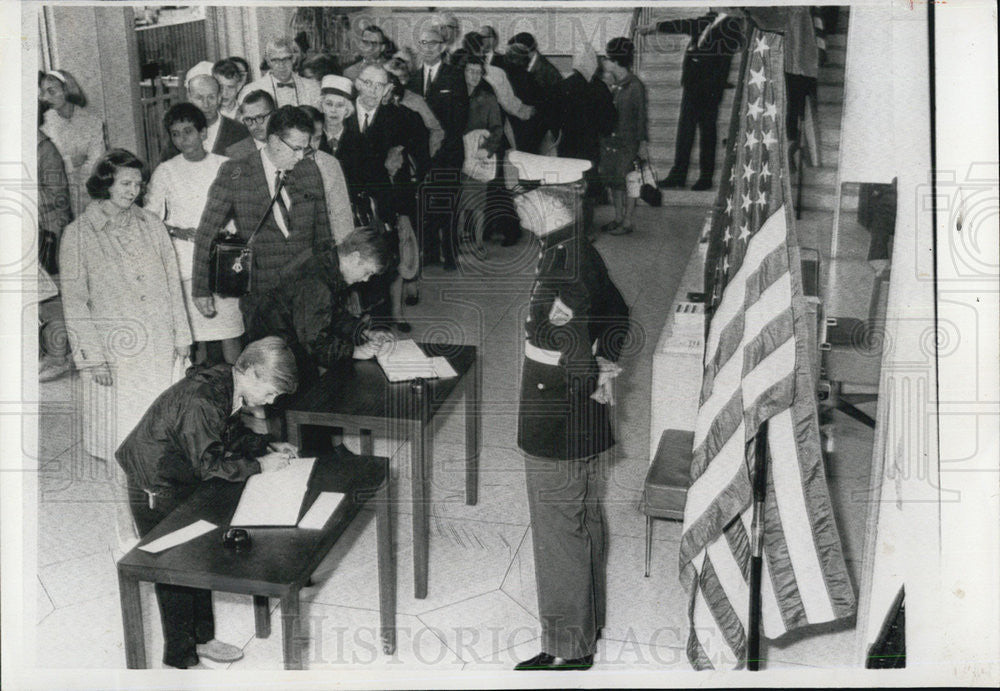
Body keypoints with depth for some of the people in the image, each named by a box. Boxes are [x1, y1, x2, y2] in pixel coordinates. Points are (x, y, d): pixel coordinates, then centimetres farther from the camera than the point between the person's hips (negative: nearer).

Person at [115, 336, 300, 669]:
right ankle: (181, 657, 15)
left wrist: (269, 445, -2)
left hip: (184, 481, 9)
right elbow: (210, 465, -29)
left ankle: (201, 638, 31)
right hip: (156, 489, -9)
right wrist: (259, 465, -23)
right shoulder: (200, 401, -33)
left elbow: (233, 433, 12)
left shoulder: (227, 386, -5)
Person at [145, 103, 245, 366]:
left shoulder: (225, 166, 6)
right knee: (195, 331, 0)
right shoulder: (166, 171, 4)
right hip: (186, 263, 0)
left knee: (229, 331, -3)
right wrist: (177, 231, -10)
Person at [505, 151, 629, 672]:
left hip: (558, 430, -10)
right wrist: (606, 366, 10)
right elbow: (617, 316, 17)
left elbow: (577, 355, -31)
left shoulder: (561, 272, -26)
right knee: (583, 527, 22)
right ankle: (587, 621, 40)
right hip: (582, 428, 10)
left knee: (560, 536, 4)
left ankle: (568, 648, 19)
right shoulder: (583, 254, 5)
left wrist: (589, 384, -14)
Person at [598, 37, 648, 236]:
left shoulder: (635, 86, -14)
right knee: (614, 182, 12)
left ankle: (627, 222, 10)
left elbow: (641, 117, -12)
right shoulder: (614, 85, 7)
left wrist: (643, 143, -13)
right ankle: (618, 218, 24)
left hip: (628, 143, -7)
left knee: (627, 182, 1)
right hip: (611, 141, 7)